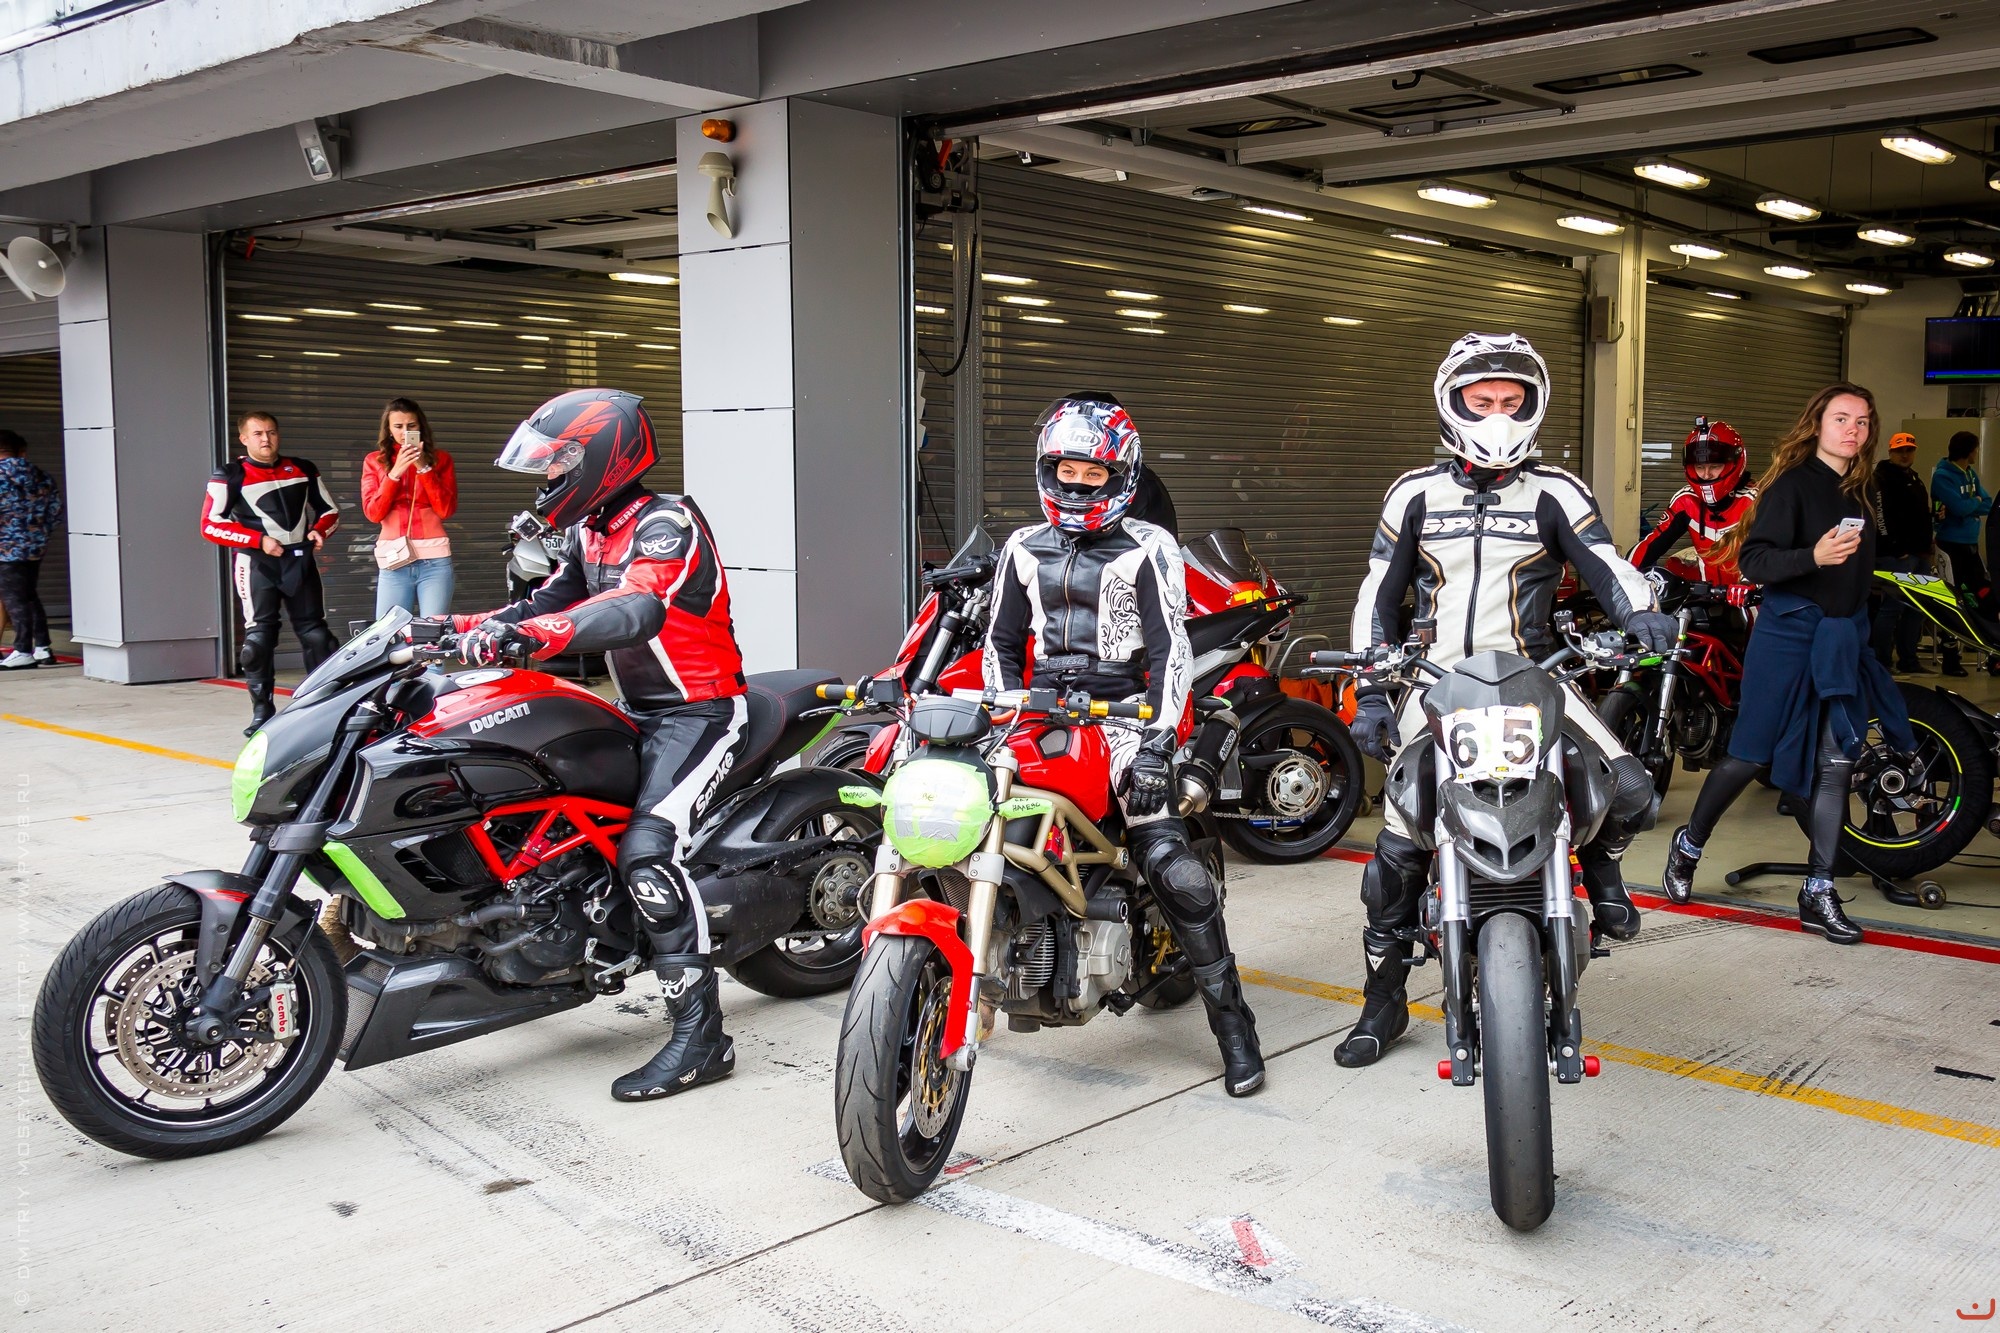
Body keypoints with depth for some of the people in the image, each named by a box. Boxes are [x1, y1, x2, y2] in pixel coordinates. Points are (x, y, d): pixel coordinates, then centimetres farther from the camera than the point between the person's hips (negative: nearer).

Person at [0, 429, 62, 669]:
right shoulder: (38, 475, 7)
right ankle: (43, 647, 15)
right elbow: (56, 507, 11)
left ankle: (23, 651, -1)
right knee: (29, 596, 15)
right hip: (36, 545, 7)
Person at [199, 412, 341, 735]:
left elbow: (330, 510, 20)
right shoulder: (230, 476, 0)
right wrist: (258, 540, -14)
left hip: (301, 559, 3)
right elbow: (211, 525, -6)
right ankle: (262, 713, 2)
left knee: (316, 634, 4)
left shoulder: (303, 470, 13)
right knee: (259, 638, -4)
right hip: (258, 563, -3)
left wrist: (319, 530, -3)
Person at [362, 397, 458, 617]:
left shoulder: (440, 459, 9)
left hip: (434, 560, 0)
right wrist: (395, 472, -9)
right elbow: (373, 513, 0)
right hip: (394, 559, 1)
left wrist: (424, 468, -8)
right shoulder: (374, 461, 10)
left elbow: (446, 509, -1)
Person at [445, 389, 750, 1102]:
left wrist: (537, 635, -51)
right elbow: (548, 601, 11)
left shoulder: (665, 523, -18)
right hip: (640, 713, 10)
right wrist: (461, 628, -4)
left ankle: (701, 1034, -23)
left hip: (699, 712, -10)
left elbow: (639, 608, -37)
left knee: (647, 851, -25)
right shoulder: (588, 532, 13)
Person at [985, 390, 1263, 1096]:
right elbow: (1001, 644, 19)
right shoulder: (1024, 549, 16)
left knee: (1175, 869, -17)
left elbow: (1171, 650, -5)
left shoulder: (1147, 549, 1)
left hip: (1121, 715, -4)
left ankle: (1234, 1025, -6)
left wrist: (1157, 741, -16)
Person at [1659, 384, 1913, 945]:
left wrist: (1858, 630, 19)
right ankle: (1689, 845, 24)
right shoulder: (1793, 482, -9)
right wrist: (1813, 557, -32)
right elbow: (1753, 559, -17)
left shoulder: (1860, 492, 12)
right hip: (1789, 633, -6)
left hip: (1844, 641, 6)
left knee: (1837, 763, 0)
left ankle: (1818, 894, 5)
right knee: (1751, 756, 1)